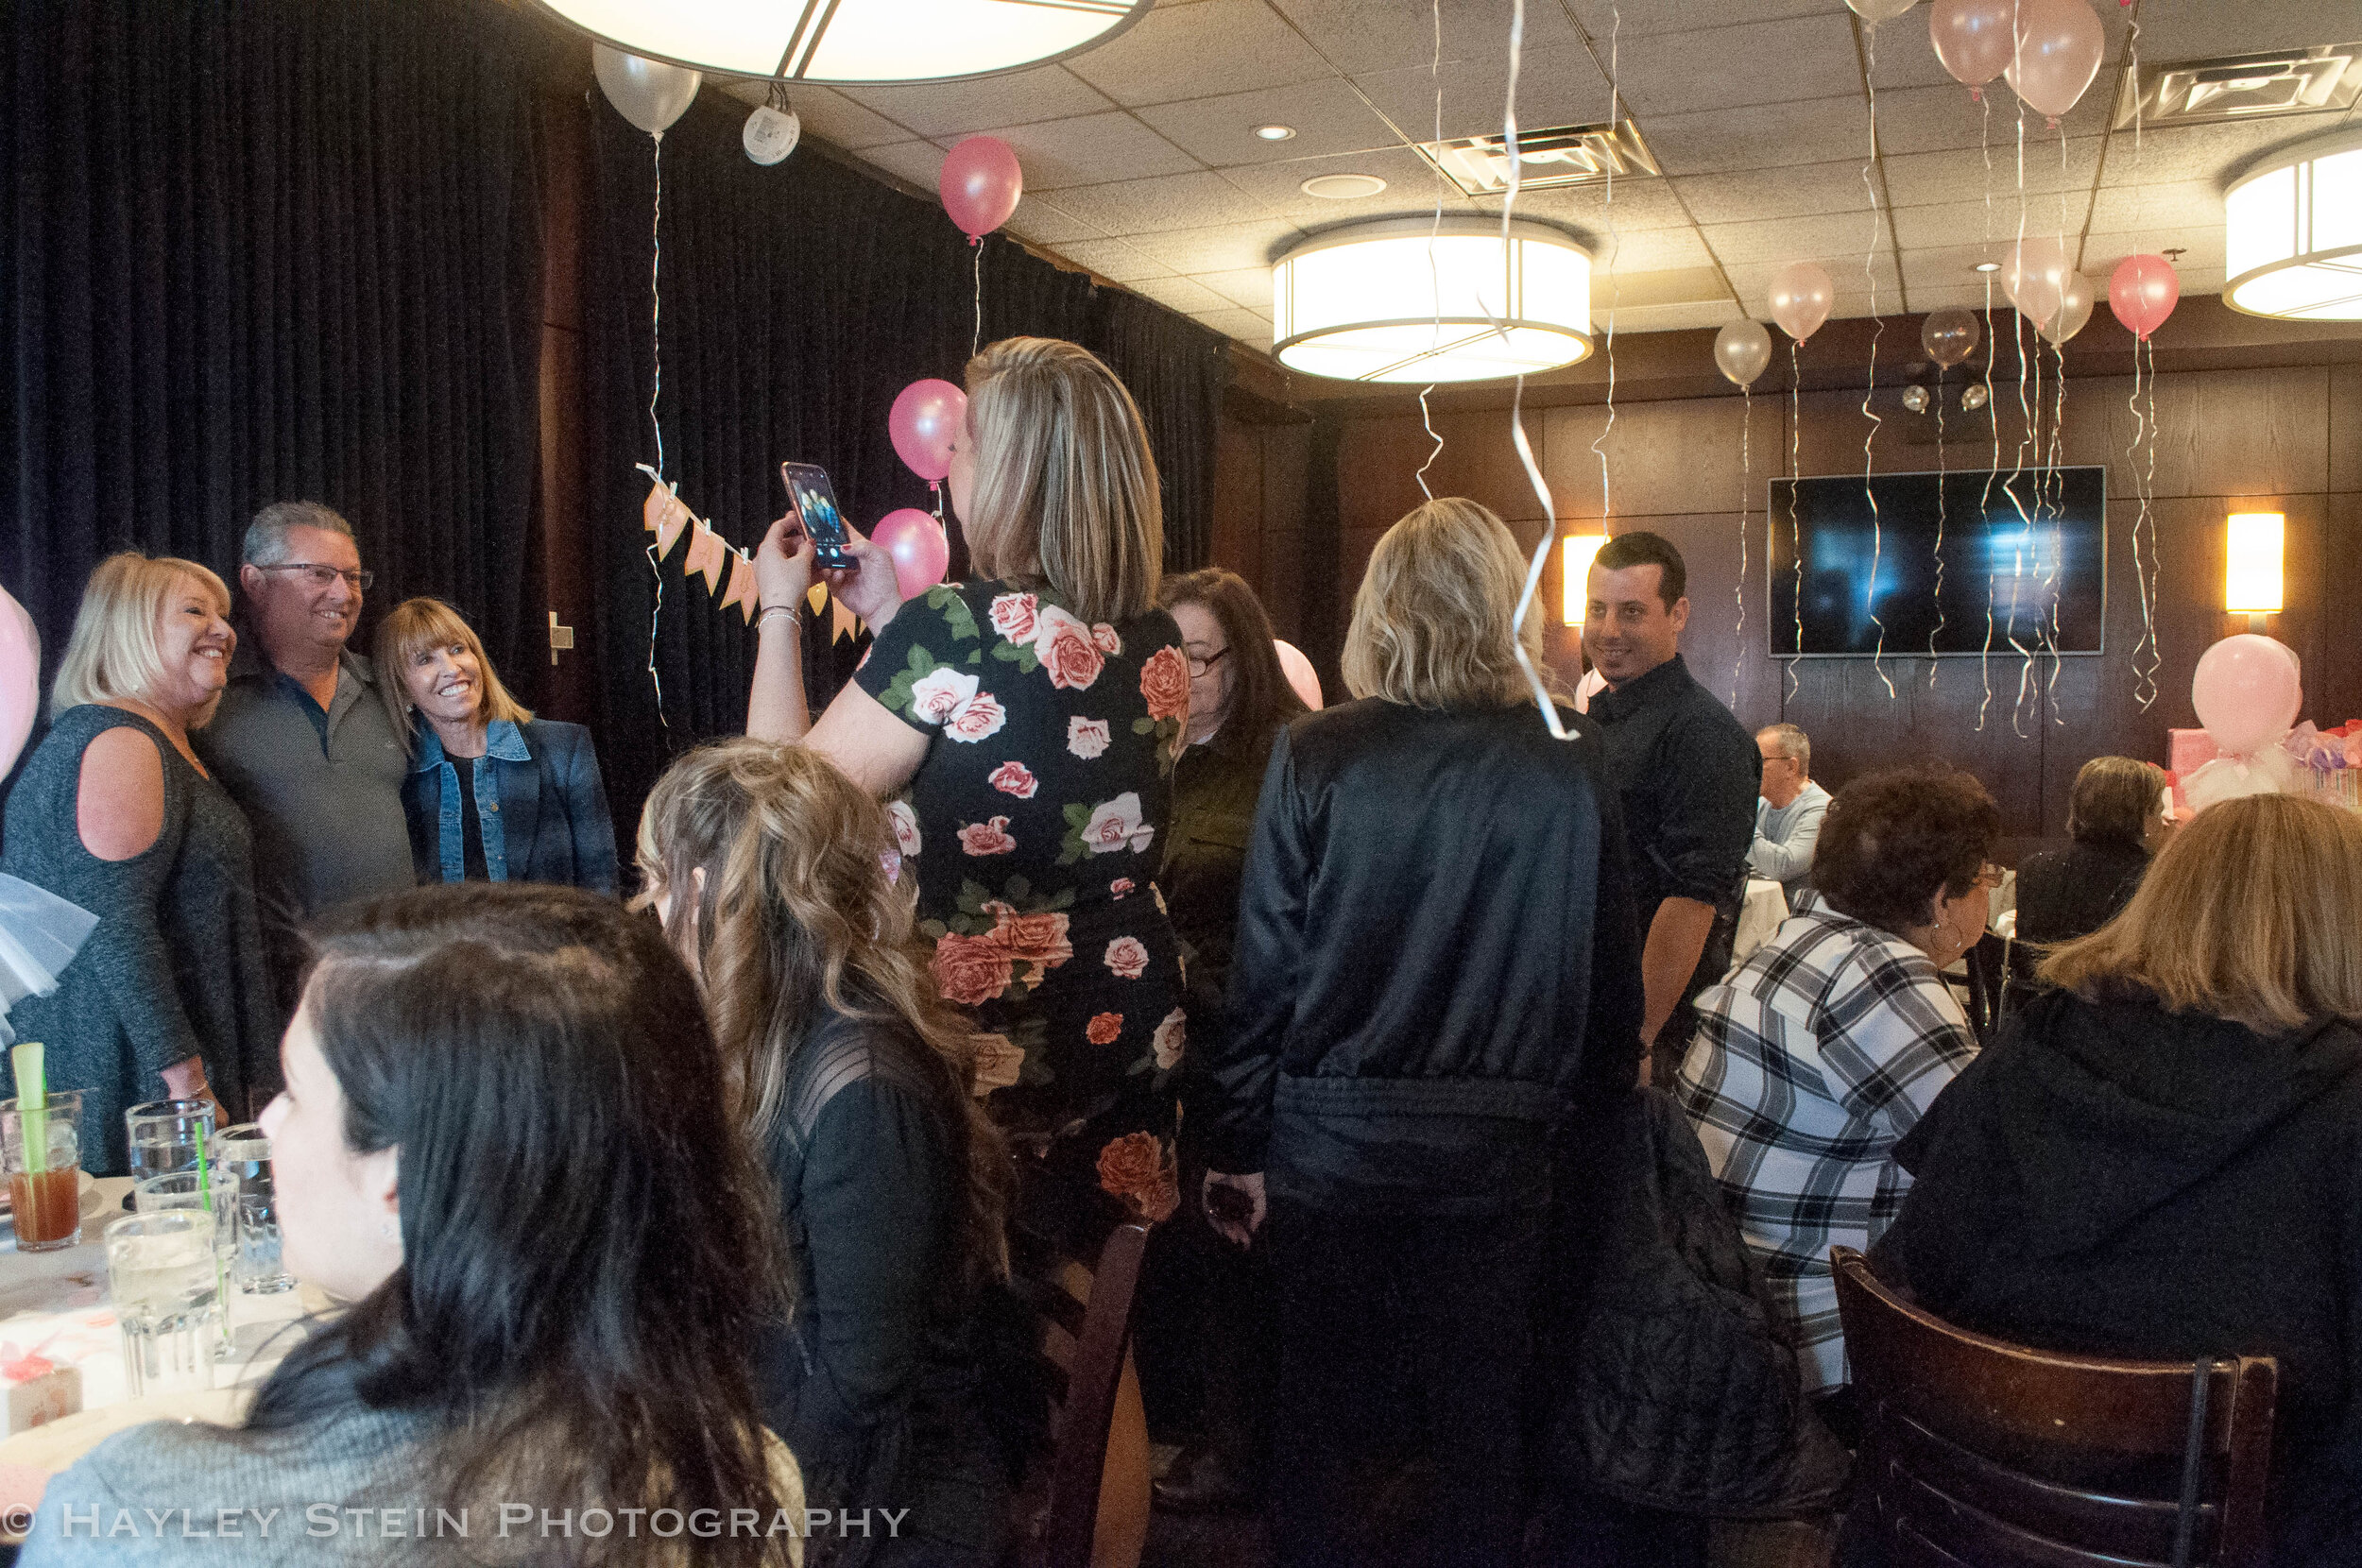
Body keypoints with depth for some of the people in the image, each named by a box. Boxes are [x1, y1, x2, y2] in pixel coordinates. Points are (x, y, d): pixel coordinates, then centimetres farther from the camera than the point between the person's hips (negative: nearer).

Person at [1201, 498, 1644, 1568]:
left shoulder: (1314, 754, -10)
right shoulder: (1568, 763, -7)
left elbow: (1262, 968, -8)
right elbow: (1609, 966, 0)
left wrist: (1236, 1143, 2)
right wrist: (1598, 1102, 15)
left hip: (1331, 1142, -1)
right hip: (1497, 1146, 1)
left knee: (1320, 1400, 16)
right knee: (1482, 1408, 17)